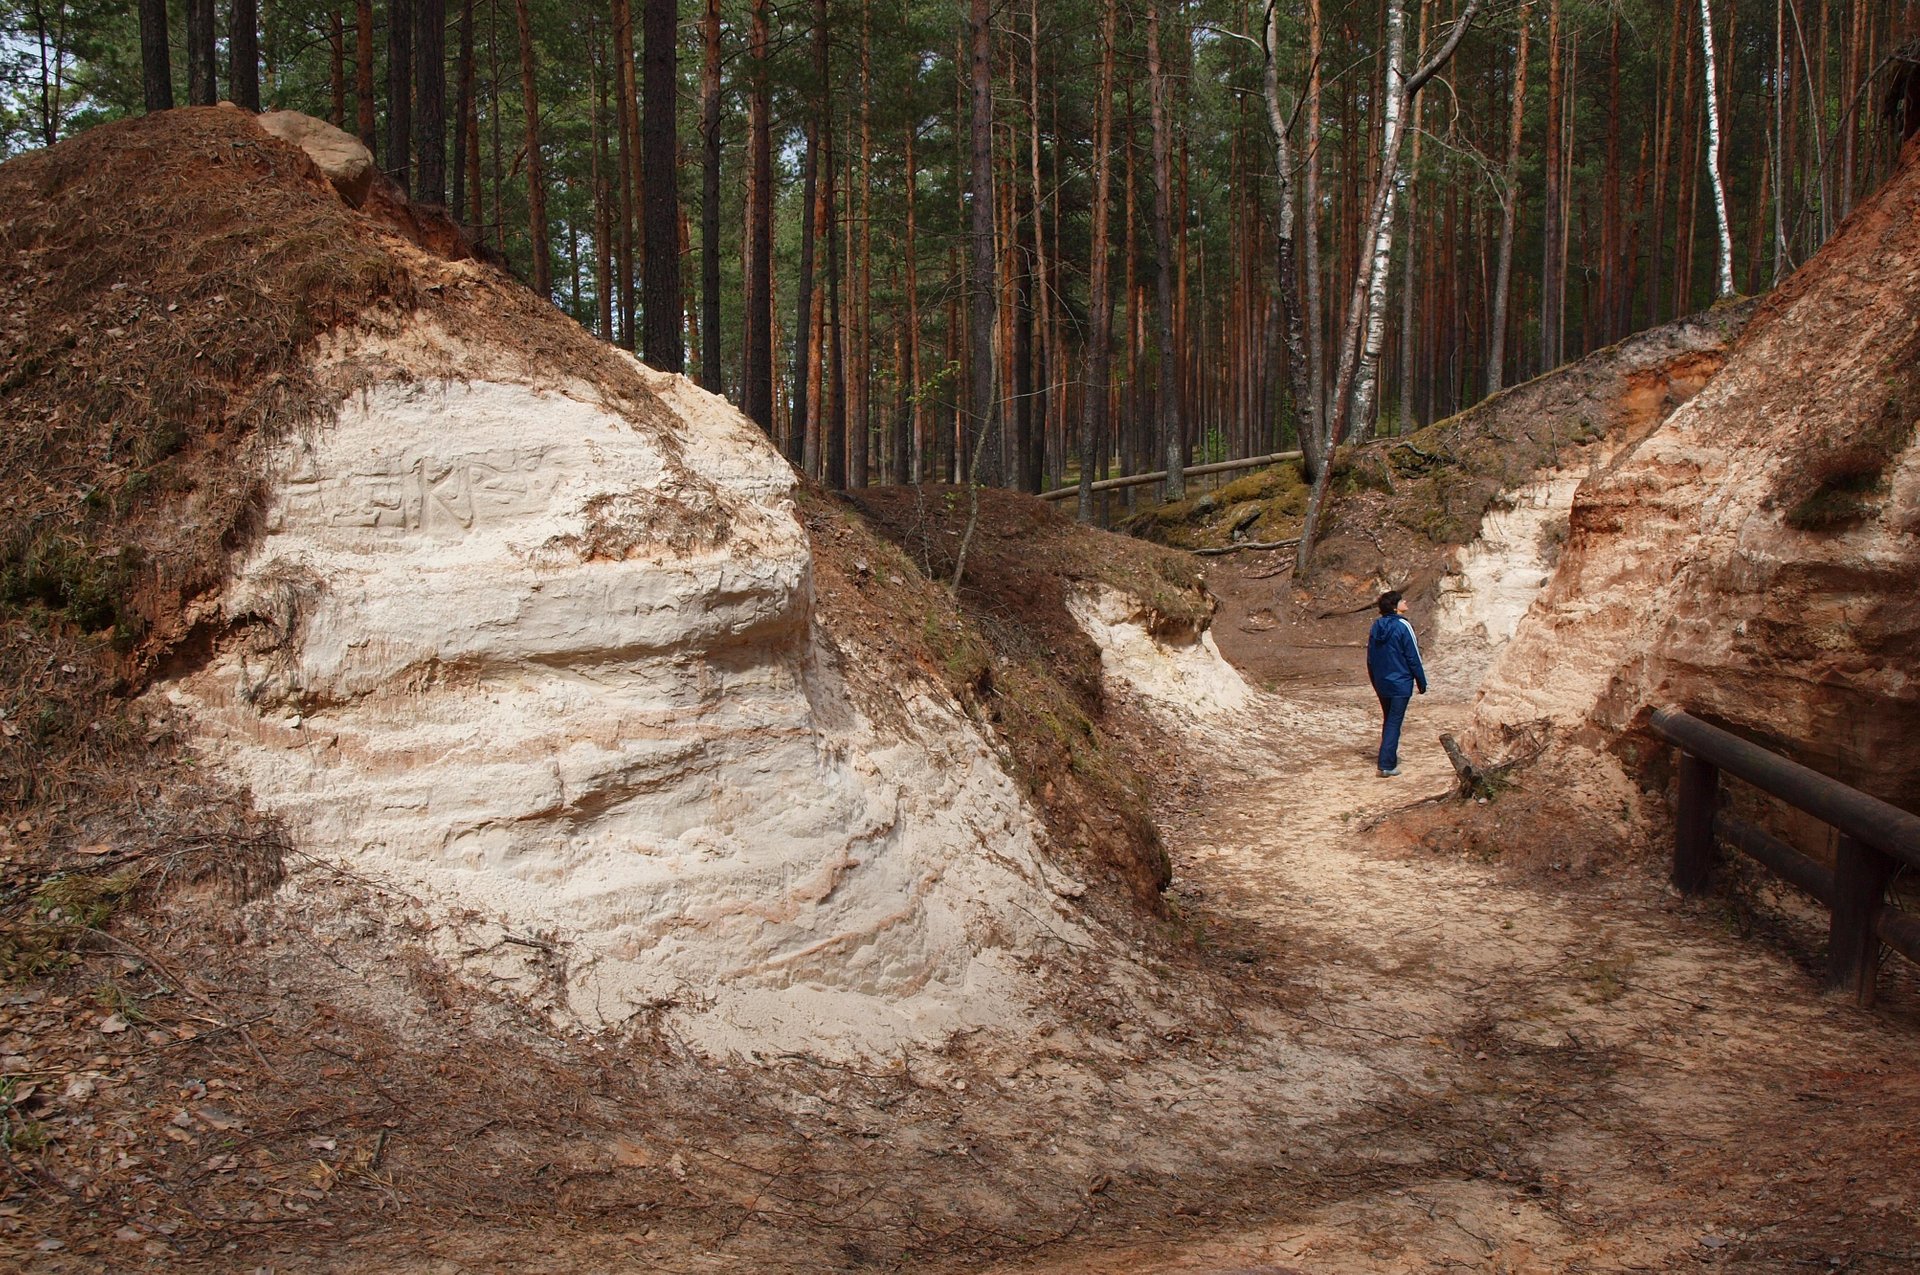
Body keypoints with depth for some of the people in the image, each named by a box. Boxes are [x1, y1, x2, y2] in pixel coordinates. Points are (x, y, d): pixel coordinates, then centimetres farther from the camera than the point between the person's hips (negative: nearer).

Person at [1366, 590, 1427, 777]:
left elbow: (1370, 657, 11)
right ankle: (1387, 765, -6)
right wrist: (1421, 682, -2)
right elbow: (1413, 657, -12)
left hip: (1381, 683, 6)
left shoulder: (1376, 626, 4)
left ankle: (1390, 757, 31)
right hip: (1400, 683, -6)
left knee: (1388, 720, 20)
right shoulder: (1403, 626, -15)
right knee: (1394, 723, -4)